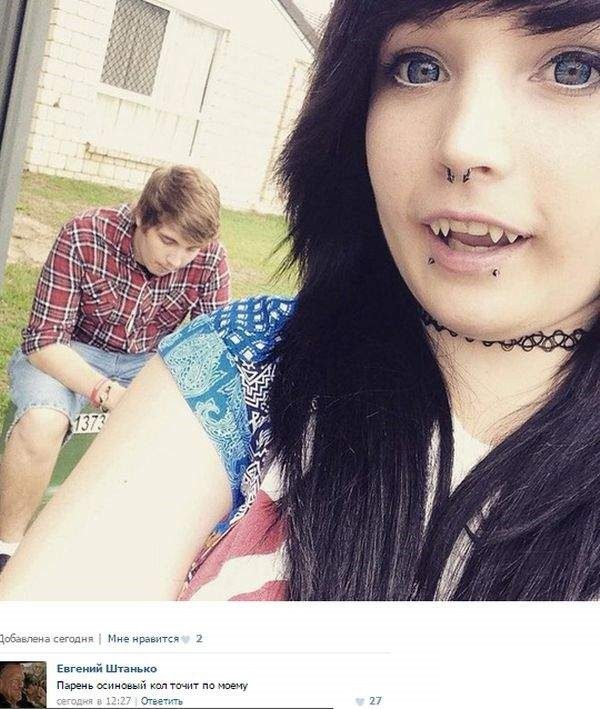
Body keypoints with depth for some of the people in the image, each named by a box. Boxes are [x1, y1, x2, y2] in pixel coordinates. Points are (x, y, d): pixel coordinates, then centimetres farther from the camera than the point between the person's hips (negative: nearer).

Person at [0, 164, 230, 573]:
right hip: (70, 356, -2)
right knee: (42, 421, -34)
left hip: (150, 361, 3)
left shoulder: (210, 260, -17)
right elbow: (44, 340, -24)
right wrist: (110, 394, -39)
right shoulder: (83, 237, -24)